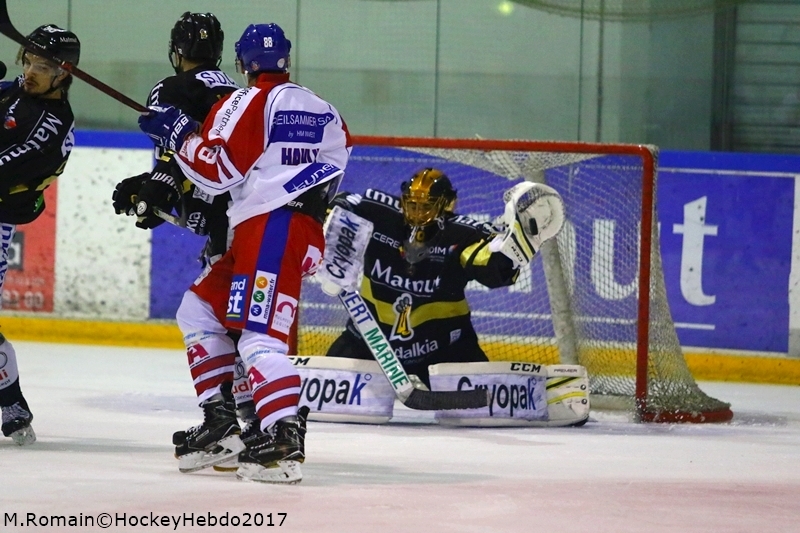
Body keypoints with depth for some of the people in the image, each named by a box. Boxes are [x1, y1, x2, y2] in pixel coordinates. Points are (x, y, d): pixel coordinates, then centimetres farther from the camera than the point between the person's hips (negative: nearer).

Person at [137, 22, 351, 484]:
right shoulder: (324, 112, 20)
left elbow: (217, 168, -8)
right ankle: (219, 424, 12)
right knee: (200, 310, 18)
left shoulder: (249, 102, -2)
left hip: (271, 229, -9)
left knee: (259, 336, -19)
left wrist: (177, 132, 6)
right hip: (306, 233, 9)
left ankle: (284, 441, -35)